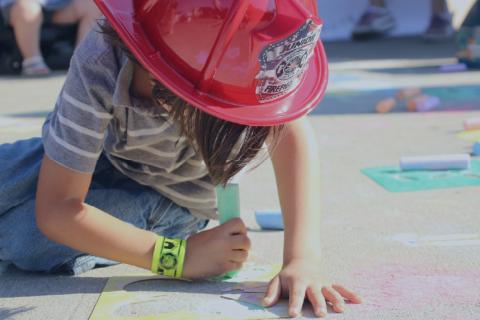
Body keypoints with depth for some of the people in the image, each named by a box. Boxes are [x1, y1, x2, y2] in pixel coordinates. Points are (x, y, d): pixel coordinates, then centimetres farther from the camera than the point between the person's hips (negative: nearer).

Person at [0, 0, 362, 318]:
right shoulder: (97, 70, -38)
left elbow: (293, 132, -35)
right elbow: (55, 210, -34)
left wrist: (303, 259, -48)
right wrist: (178, 256, -39)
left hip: (178, 198, 0)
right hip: (98, 156, 1)